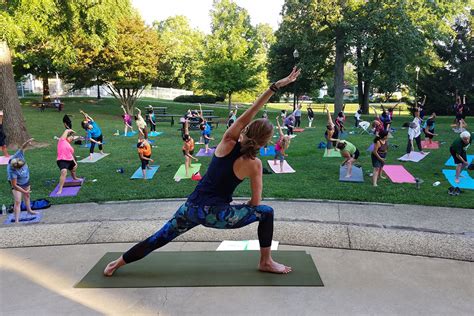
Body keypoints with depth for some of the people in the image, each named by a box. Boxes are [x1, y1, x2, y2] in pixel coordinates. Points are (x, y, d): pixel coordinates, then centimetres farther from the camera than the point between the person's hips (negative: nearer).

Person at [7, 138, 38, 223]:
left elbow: (23, 147, -26)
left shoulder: (18, 156, -30)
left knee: (27, 196, 26)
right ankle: (17, 220, -11)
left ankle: (29, 210, 49)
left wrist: (28, 142, -47)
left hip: (26, 181, 7)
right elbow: (14, 185, -34)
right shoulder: (12, 171, -40)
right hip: (17, 184, -7)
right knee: (17, 201, -14)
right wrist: (24, 191, -30)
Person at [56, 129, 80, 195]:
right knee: (64, 172, -31)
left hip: (69, 160, 9)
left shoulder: (69, 145, 19)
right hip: (62, 160, -9)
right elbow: (66, 131, -9)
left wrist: (75, 162, 18)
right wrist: (71, 131, 11)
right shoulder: (62, 140, -2)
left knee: (74, 168, 34)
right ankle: (60, 189, -30)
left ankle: (74, 178, 68)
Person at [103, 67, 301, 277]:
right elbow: (255, 202, -4)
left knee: (159, 238, 20)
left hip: (192, 207, 4)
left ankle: (117, 264, 33)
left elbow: (246, 116, -6)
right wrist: (240, 211, 20)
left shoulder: (227, 143, -4)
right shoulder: (254, 165, -10)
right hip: (217, 215, -4)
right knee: (266, 213, 11)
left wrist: (275, 86, -9)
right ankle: (266, 262, 19)